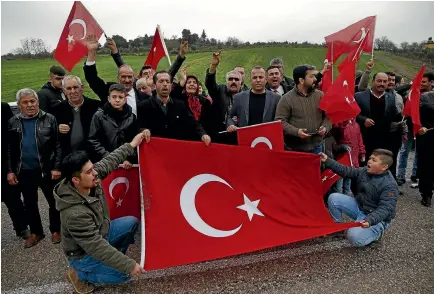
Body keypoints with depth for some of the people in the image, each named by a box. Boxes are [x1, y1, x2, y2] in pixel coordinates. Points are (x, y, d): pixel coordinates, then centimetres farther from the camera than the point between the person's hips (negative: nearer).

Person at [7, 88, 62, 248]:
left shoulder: (49, 119, -5)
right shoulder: (13, 123, 5)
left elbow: (58, 145, -6)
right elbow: (9, 149, 9)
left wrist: (56, 167, -12)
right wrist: (10, 170, 3)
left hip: (47, 169, -3)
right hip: (24, 171, 3)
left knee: (53, 201, 9)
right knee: (29, 204, 14)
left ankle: (55, 230, 27)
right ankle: (36, 232, 32)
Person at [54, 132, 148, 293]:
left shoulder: (91, 178, -20)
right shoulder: (75, 213, -39)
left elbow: (109, 161, -1)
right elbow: (97, 248, -35)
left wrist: (131, 145, 2)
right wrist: (129, 265, -30)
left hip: (99, 233, 8)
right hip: (84, 253, -8)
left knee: (132, 222, 2)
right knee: (123, 274, -13)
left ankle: (114, 258, 18)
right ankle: (78, 273, 6)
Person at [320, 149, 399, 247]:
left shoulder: (390, 185, -22)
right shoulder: (364, 171, -3)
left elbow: (385, 209, -28)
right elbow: (347, 171, -1)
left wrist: (370, 220, -44)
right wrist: (328, 161, -9)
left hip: (377, 218, -6)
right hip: (358, 206, 7)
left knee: (354, 237, -29)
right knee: (333, 198, -11)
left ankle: (376, 232, 4)